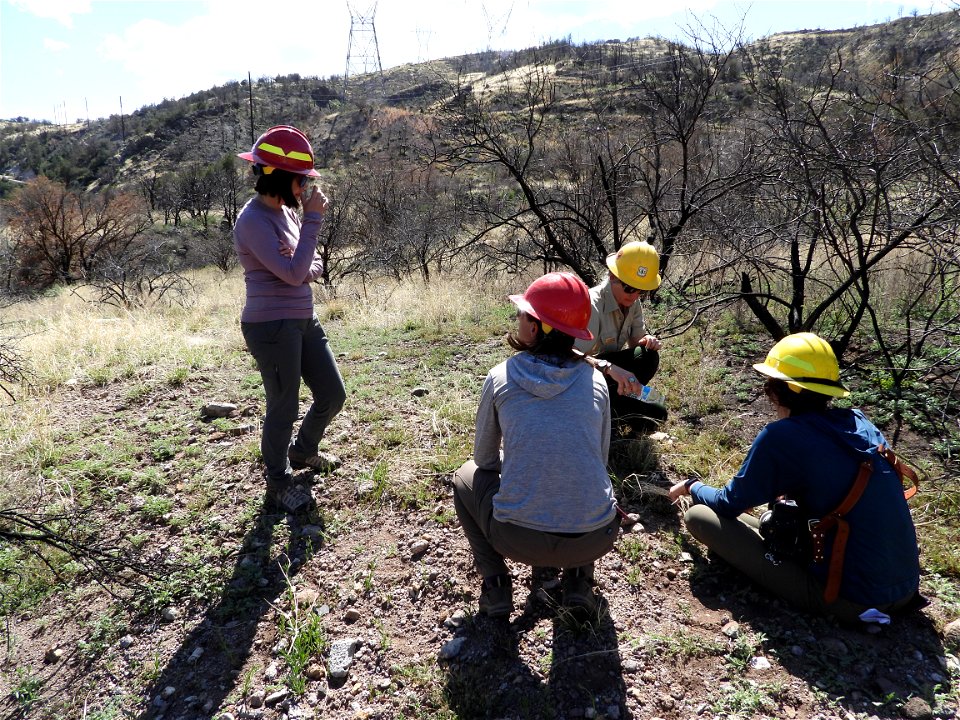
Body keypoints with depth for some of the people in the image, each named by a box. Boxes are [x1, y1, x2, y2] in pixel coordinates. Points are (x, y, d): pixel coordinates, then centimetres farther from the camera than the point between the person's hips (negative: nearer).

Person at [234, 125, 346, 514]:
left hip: (303, 321, 9)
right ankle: (278, 482, 29)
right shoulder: (253, 221, -16)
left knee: (333, 394, 16)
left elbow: (312, 267, 13)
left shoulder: (287, 211, 9)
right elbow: (293, 273, -23)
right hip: (272, 327, -8)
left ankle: (303, 451, 43)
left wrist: (308, 267, -12)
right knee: (284, 409, 5)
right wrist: (313, 219, -20)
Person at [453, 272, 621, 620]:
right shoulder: (595, 380, 3)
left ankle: (496, 587, 18)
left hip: (518, 539, -2)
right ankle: (577, 581, 20)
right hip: (595, 541, 2)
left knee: (466, 477, 27)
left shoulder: (500, 378, -2)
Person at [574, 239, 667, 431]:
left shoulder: (633, 302, -3)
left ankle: (614, 403, -7)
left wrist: (647, 340, -18)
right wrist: (609, 368, -55)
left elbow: (636, 339, 7)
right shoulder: (592, 305, -28)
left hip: (606, 369, 8)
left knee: (648, 355, -19)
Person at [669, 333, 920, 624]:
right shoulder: (859, 422, 2)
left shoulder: (781, 436, -17)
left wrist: (691, 486, 15)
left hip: (852, 600, -8)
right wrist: (786, 493, 25)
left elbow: (728, 505, -3)